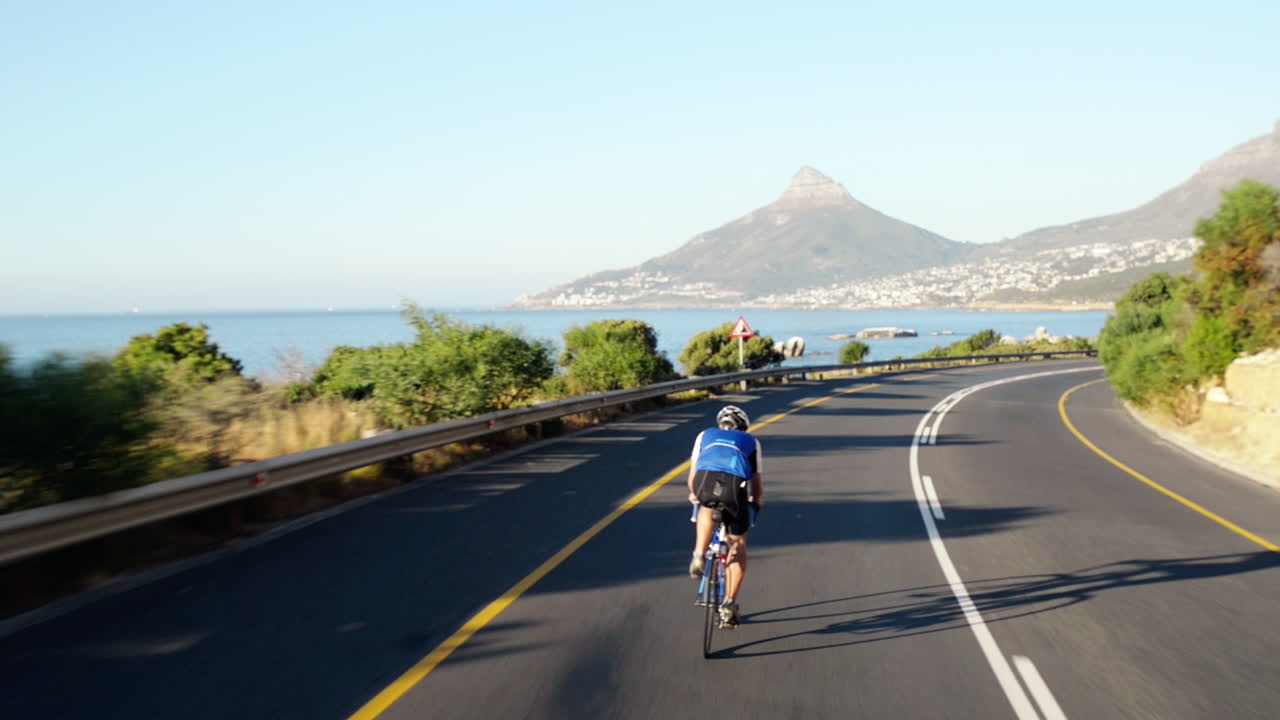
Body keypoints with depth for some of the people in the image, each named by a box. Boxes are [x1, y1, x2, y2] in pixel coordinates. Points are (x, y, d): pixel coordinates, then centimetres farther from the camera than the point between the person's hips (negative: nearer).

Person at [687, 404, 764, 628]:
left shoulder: (706, 435, 36)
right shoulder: (751, 441, 34)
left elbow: (693, 470, 35)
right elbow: (757, 479, 31)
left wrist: (693, 494, 53)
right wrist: (757, 499, 50)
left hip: (705, 480, 1)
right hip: (736, 485, -1)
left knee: (708, 508, 38)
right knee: (738, 546, 17)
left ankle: (699, 555, 19)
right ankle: (729, 604, 12)